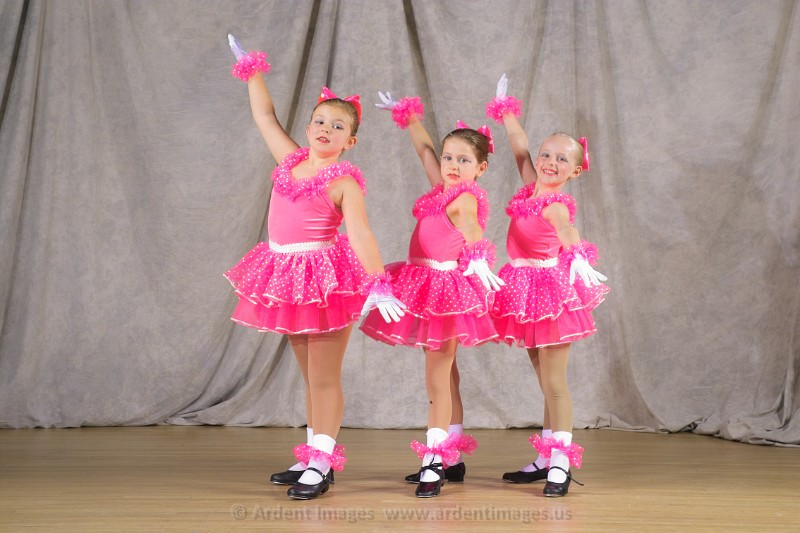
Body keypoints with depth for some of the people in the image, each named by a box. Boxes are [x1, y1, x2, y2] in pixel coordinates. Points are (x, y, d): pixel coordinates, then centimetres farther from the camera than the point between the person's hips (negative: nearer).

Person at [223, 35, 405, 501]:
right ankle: (314, 455, 21)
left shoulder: (345, 181, -12)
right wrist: (253, 70, 23)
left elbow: (360, 233, -23)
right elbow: (266, 116, 18)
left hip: (326, 278, -7)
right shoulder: (292, 160, 7)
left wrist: (378, 285, -32)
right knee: (311, 375, 14)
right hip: (288, 275, 7)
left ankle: (321, 464, 4)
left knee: (324, 378, -1)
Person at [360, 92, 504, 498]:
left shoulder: (465, 197, -13)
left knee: (437, 378, -7)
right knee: (444, 372, 14)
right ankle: (452, 455, 23)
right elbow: (424, 148, 27)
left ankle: (434, 460, -3)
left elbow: (468, 221, -36)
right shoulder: (442, 188, 11)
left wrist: (478, 255, -56)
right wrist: (407, 115, 35)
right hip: (424, 283, 9)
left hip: (447, 285, -8)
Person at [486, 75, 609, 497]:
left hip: (551, 288, -8)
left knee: (553, 379, -5)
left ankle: (561, 462, -1)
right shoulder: (531, 187, 3)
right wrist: (506, 111, 25)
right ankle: (546, 458, 19)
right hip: (528, 291, 8)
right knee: (545, 379, 13)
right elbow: (519, 146, 16)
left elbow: (568, 234, -40)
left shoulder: (556, 205, -19)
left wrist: (579, 258, -60)